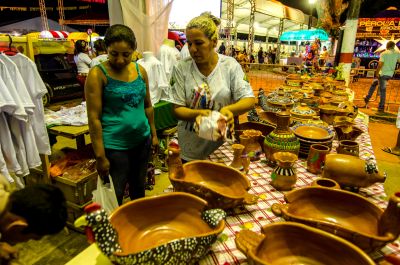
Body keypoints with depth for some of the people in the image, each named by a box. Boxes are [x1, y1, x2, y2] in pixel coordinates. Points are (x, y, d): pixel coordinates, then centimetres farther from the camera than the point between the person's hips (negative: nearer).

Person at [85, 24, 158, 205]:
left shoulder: (140, 71, 3)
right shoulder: (98, 74, -12)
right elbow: (94, 118, -14)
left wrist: (153, 134, 13)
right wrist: (100, 156, -14)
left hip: (142, 141, 5)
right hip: (114, 147, -5)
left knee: (138, 189, 22)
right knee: (115, 197, 7)